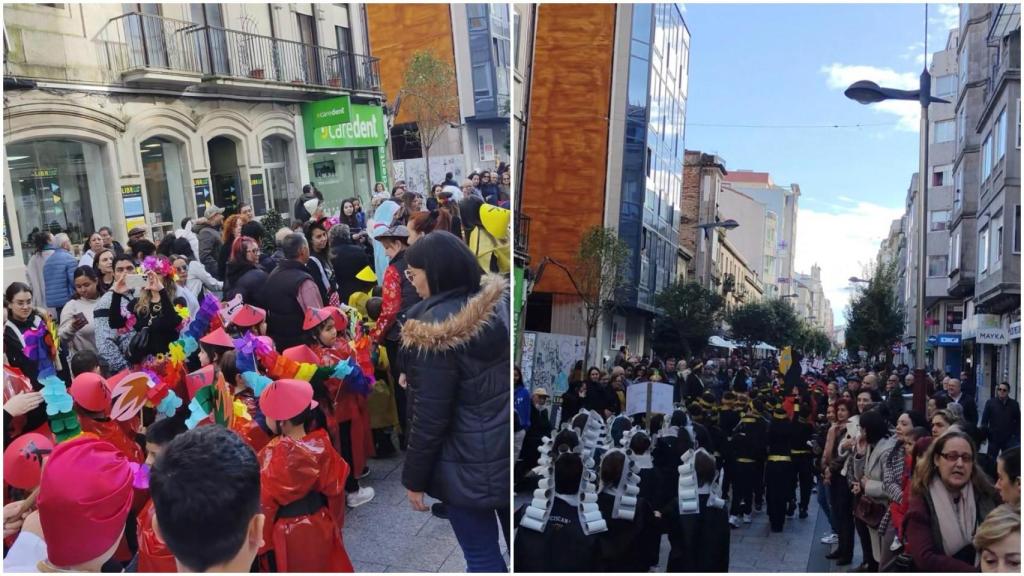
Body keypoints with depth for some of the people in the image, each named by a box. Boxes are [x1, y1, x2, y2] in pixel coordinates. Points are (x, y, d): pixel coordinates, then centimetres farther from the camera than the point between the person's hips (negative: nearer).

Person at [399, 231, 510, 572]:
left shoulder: (434, 331, -22)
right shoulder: (498, 302, -3)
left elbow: (429, 418, -17)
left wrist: (414, 478, -6)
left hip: (472, 464, -6)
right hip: (509, 450, 7)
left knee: (482, 555, 11)